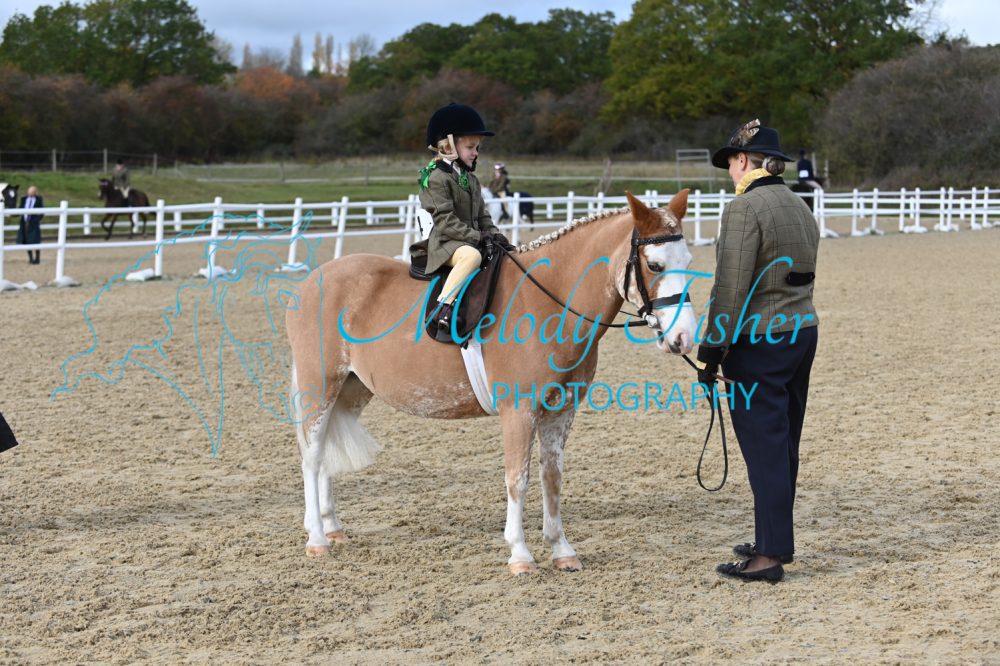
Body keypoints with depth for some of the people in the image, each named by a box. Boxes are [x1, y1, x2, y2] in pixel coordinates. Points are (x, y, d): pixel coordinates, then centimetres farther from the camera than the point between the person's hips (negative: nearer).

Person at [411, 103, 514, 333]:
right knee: (472, 255, -38)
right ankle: (444, 307, -43)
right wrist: (477, 237, -20)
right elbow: (445, 221, -18)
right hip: (445, 244, -9)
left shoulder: (471, 180, 18)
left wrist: (494, 235, 2)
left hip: (471, 241, 9)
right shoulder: (437, 178, -11)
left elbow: (482, 216, 20)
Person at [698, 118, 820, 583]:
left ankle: (770, 555, -1)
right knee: (783, 446, 17)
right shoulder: (800, 208, 12)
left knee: (764, 448, -4)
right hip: (803, 333, 9)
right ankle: (776, 538, 28)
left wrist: (711, 350, -14)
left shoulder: (744, 208, -15)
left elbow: (731, 290, -19)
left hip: (758, 342, -9)